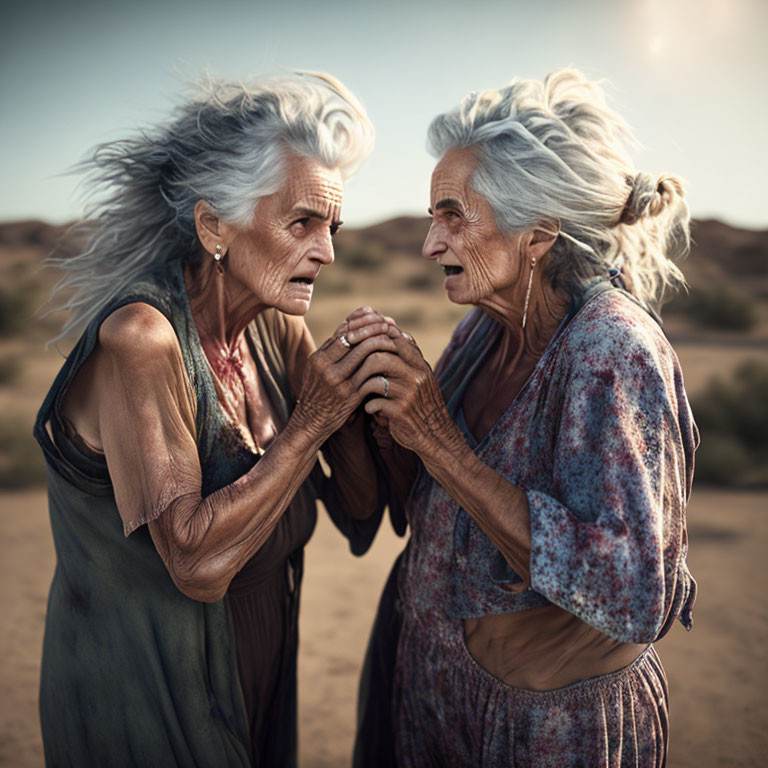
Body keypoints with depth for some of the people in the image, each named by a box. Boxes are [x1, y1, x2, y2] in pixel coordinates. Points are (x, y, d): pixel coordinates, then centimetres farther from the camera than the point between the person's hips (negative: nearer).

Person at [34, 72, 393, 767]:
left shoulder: (279, 330, -4)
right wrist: (312, 419, -27)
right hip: (146, 702, -6)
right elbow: (197, 563, -30)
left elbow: (360, 513, -3)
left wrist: (352, 406, -20)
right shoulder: (139, 339, -24)